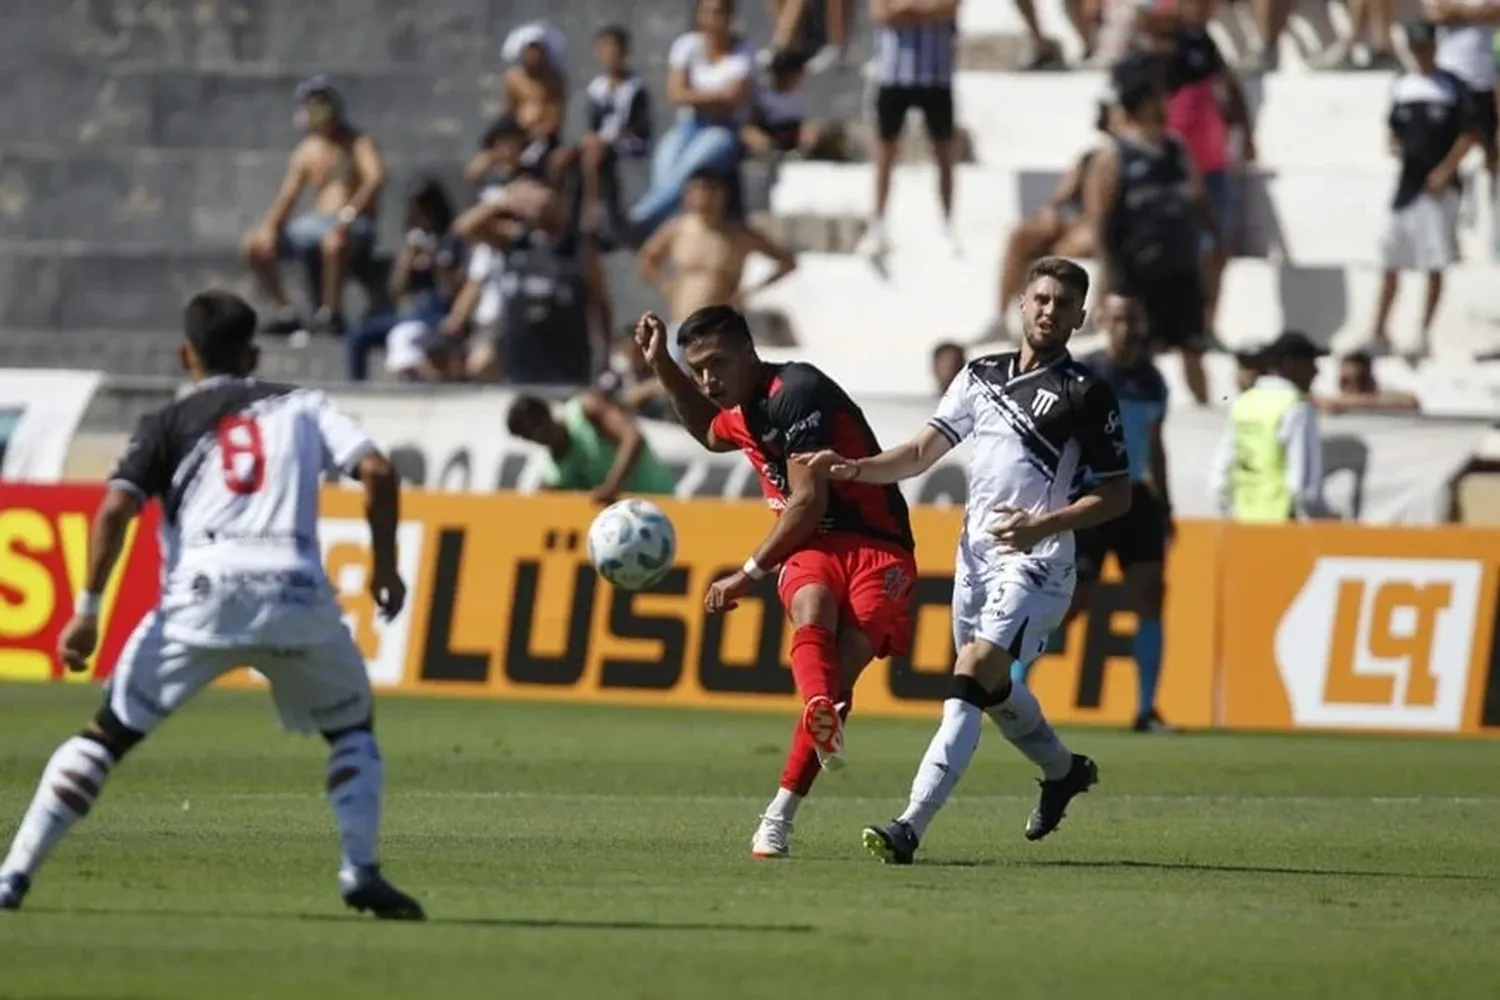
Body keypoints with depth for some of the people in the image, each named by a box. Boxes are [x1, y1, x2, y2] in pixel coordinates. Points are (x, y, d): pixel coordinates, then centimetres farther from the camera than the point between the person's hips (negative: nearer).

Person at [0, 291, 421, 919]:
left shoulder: (169, 423, 17)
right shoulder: (301, 406, 22)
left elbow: (115, 510, 2)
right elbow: (377, 472, 7)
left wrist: (87, 610, 1)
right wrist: (385, 566, 16)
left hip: (202, 596, -1)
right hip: (296, 592, 1)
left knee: (109, 732, 9)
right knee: (352, 727, 24)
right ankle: (360, 872, 6)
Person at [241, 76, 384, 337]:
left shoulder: (359, 143, -2)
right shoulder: (307, 151, 14)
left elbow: (376, 178, -20)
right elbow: (288, 196, 9)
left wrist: (349, 213, -34)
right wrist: (270, 226, -12)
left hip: (356, 227, -6)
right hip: (316, 224, 6)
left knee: (334, 241, -43)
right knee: (254, 245, -6)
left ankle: (330, 312, -29)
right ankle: (286, 312, -1)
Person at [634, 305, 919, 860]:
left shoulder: (795, 392, -12)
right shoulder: (741, 411, 16)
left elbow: (808, 501, -15)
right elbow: (708, 432, 46)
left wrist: (750, 574, -8)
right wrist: (662, 366, 34)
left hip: (876, 548, -5)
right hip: (811, 547, 5)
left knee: (838, 675, -22)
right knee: (813, 610, -32)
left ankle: (780, 815, -19)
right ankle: (823, 721, -64)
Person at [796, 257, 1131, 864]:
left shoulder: (1086, 394, -5)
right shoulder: (982, 376, 12)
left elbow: (1118, 495, -4)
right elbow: (920, 454, 10)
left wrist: (1044, 524, -18)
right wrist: (854, 469, -9)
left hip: (1034, 560, -7)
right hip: (976, 553, 7)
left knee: (974, 677, -21)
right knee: (992, 689, 19)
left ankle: (912, 826, -30)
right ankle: (1064, 771, 48)